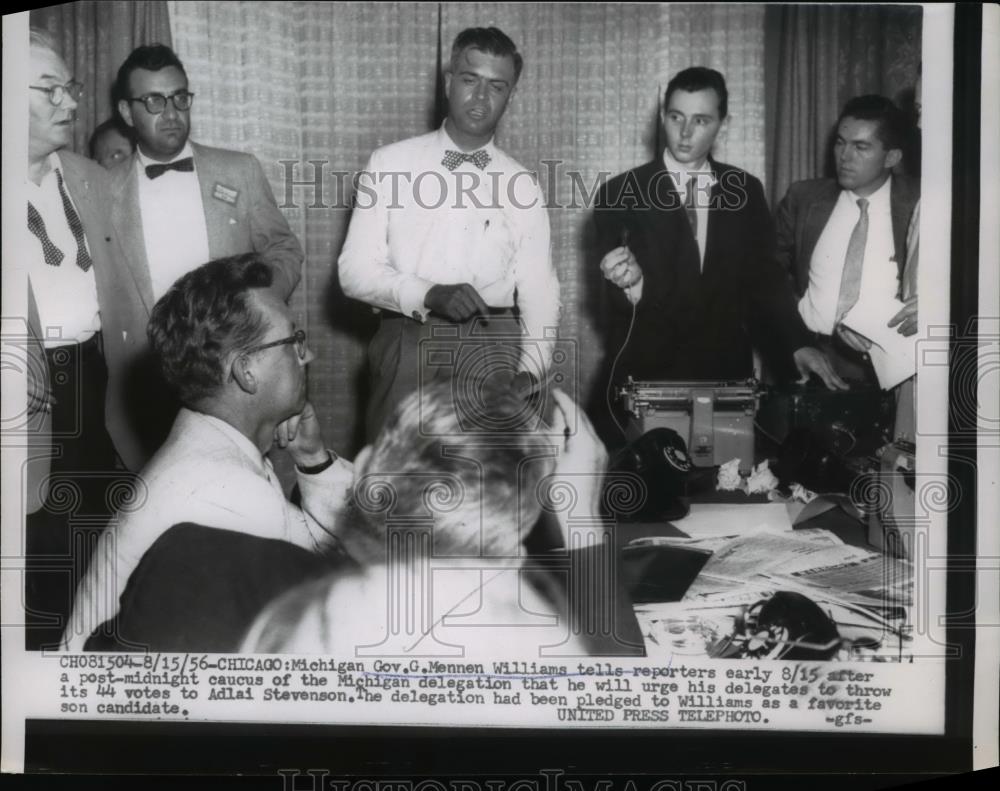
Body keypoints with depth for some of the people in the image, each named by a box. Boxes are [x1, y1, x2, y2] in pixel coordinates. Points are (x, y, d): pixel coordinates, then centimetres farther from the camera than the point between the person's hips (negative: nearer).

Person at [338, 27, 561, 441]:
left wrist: (530, 369, -9)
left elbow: (538, 290, 7)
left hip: (492, 345, 1)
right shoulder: (389, 164, 3)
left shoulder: (521, 185, 9)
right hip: (408, 341, -1)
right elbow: (355, 270, -1)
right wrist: (429, 294, -18)